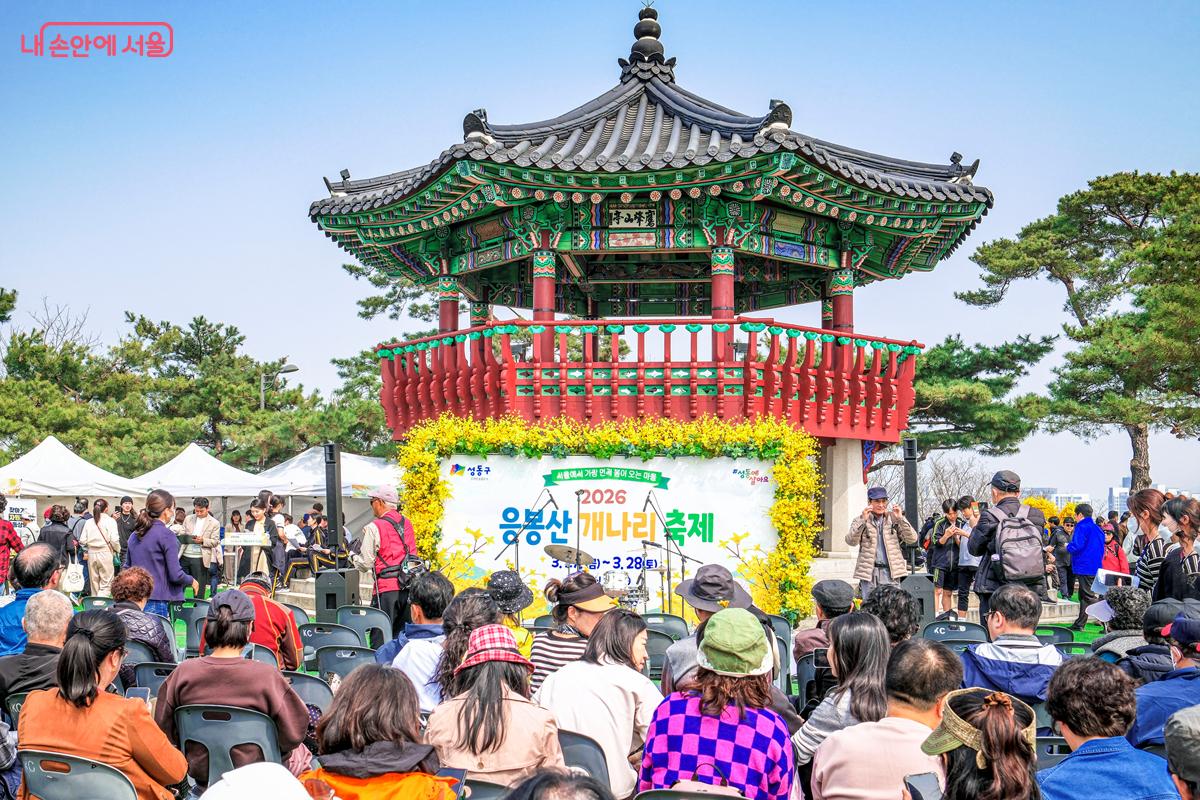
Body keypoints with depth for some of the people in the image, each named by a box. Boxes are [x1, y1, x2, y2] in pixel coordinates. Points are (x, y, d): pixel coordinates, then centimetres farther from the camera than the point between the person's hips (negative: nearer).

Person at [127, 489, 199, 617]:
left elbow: (127, 567, 20)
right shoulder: (167, 535, -12)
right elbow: (175, 575, -14)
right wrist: (191, 581, 5)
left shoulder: (135, 535, 10)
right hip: (159, 603, -7)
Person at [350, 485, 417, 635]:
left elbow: (365, 564, -6)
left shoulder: (374, 527, -7)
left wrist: (353, 555, 15)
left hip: (386, 588, -6)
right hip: (409, 585, 6)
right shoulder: (407, 523, 12)